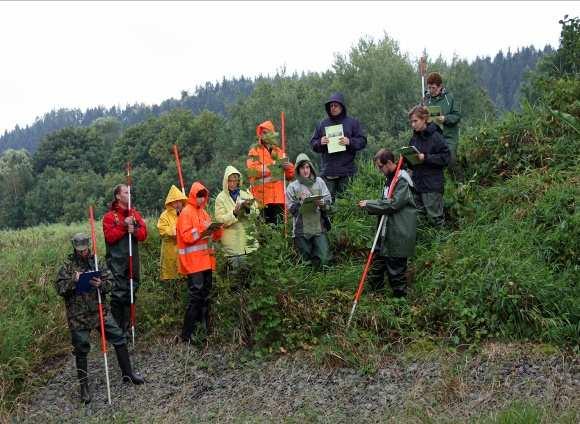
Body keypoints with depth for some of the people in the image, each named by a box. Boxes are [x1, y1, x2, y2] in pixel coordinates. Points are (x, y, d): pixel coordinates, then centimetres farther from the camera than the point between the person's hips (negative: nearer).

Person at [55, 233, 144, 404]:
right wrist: (73, 281, -23)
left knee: (119, 339, 4)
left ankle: (128, 374, 20)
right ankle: (84, 387, 16)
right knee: (81, 350, 4)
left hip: (100, 311, 3)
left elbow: (110, 282, 2)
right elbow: (59, 287, -8)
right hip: (78, 316, -3)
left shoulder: (97, 262, 5)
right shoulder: (68, 265, -3)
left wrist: (101, 284, -19)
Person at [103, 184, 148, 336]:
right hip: (117, 261, -5)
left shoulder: (135, 214, 13)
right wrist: (124, 225, -18)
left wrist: (135, 230, -13)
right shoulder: (110, 216, -2)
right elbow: (109, 236, -13)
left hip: (133, 260, 6)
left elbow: (144, 233, 7)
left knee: (131, 293, 10)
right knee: (118, 294, -7)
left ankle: (127, 327, 19)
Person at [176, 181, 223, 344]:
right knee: (196, 297, -12)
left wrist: (215, 229, -1)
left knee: (205, 296, 11)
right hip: (193, 262, -8)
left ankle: (205, 330, 18)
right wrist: (202, 229, -21)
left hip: (205, 260, 8)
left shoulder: (204, 212, 18)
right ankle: (187, 335, -9)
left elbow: (215, 236, 19)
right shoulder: (186, 212, -5)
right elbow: (187, 236, -15)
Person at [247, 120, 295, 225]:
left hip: (278, 197, 4)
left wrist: (288, 167, -5)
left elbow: (290, 175, 18)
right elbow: (252, 170, -14)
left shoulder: (279, 152, 19)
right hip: (262, 197, -4)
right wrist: (273, 165, -15)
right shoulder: (255, 151, 5)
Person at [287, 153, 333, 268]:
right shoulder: (293, 186, 4)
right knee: (307, 261, 4)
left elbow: (329, 201, 3)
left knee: (323, 259, -5)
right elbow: (291, 208, -1)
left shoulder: (319, 182, 8)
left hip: (319, 227, 1)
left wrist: (322, 204, -18)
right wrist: (300, 202, -18)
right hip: (302, 230, -1)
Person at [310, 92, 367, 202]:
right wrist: (320, 142, -8)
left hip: (346, 171, -2)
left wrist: (349, 142, -14)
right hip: (327, 171, 2)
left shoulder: (353, 123, 7)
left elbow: (363, 141, 3)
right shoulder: (323, 124, 13)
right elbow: (312, 143, 14)